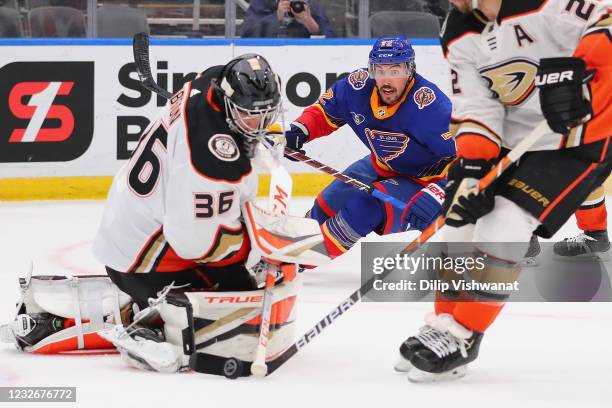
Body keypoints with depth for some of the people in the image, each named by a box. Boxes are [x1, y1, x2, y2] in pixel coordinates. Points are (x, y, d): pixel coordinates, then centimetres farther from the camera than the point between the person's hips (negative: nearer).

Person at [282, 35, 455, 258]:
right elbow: (325, 112, 2)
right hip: (382, 166, 6)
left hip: (426, 179, -6)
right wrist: (299, 131, -16)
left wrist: (434, 197, -45)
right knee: (327, 204, 8)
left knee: (364, 208, -24)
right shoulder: (359, 86, -18)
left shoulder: (429, 105, -35)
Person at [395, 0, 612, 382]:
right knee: (464, 219, 4)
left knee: (503, 225, -17)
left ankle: (461, 337, -6)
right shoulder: (461, 34, -2)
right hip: (516, 139, 8)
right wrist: (471, 169, -14)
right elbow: (476, 109, -2)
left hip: (581, 135, -8)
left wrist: (578, 72, -38)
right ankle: (445, 322, 23)